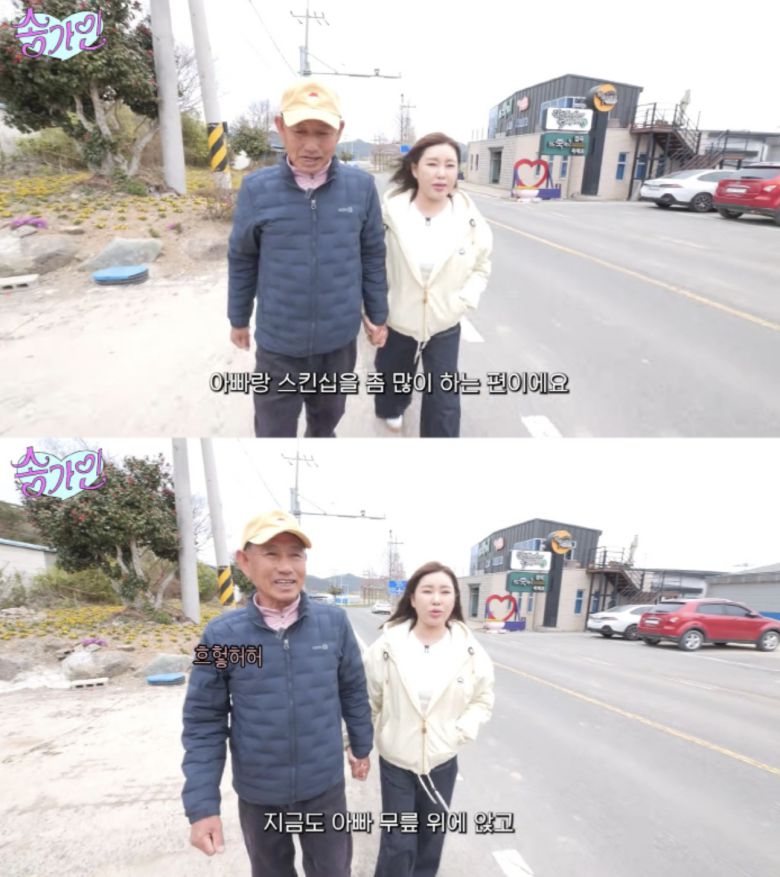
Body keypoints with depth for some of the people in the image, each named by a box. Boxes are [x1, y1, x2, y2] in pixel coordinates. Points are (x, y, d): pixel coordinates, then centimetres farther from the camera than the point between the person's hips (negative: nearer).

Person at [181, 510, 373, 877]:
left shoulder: (334, 621, -14)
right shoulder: (221, 635, -16)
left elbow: (354, 690, 0)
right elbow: (204, 723, -9)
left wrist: (361, 746, 10)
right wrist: (202, 805, -10)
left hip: (324, 786, 0)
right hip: (258, 794, 0)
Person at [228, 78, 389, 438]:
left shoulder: (361, 186, -9)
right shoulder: (256, 188, -11)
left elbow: (373, 255, 2)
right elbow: (241, 259, 0)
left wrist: (377, 315, 8)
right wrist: (238, 319, 9)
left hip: (339, 340, 2)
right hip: (278, 344, -1)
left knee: (327, 418, 26)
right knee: (273, 431, 14)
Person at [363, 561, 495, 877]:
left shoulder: (469, 649, -10)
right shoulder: (388, 645, -15)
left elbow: (483, 700, 3)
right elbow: (366, 700, -4)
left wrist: (461, 731, -8)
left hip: (443, 761, 2)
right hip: (395, 760, -2)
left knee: (431, 838, 20)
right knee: (397, 844, 5)